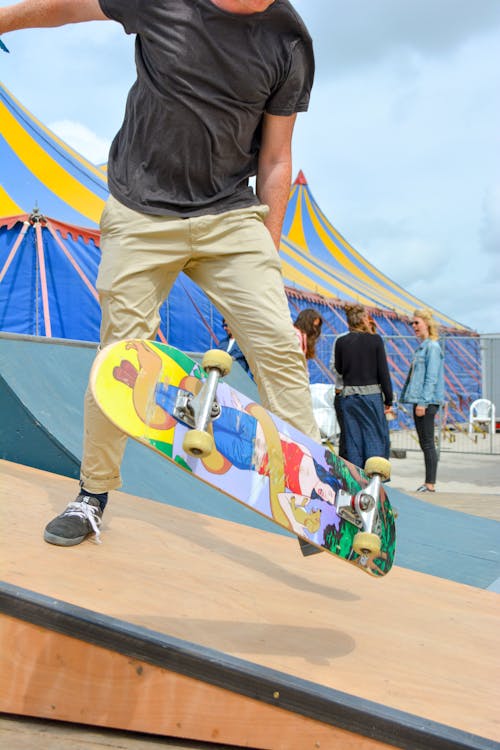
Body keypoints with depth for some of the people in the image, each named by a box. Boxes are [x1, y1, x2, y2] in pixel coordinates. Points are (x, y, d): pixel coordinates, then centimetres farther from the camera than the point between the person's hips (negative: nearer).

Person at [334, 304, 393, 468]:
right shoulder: (375, 339, -6)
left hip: (349, 395, 3)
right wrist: (388, 399, 1)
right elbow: (383, 371, -5)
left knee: (352, 440, 7)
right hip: (372, 394, -2)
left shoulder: (341, 342, 0)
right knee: (376, 437, 5)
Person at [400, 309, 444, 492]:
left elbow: (431, 378, -17)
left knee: (427, 442, -6)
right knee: (424, 443, 11)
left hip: (427, 401, -10)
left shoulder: (432, 347, -10)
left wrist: (423, 402, -21)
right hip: (419, 400, 10)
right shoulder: (422, 347, 18)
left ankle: (430, 484, -1)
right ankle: (428, 483, 17)